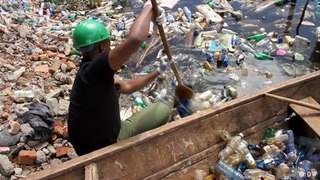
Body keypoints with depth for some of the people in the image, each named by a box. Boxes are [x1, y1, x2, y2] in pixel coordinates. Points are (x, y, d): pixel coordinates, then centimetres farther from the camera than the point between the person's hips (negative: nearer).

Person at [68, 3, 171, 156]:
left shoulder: (93, 72, 3)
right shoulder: (94, 69, -29)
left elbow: (127, 87, 17)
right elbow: (135, 39, -45)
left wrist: (158, 71, 18)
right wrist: (149, 9, -27)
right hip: (103, 149, -9)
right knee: (162, 110, 4)